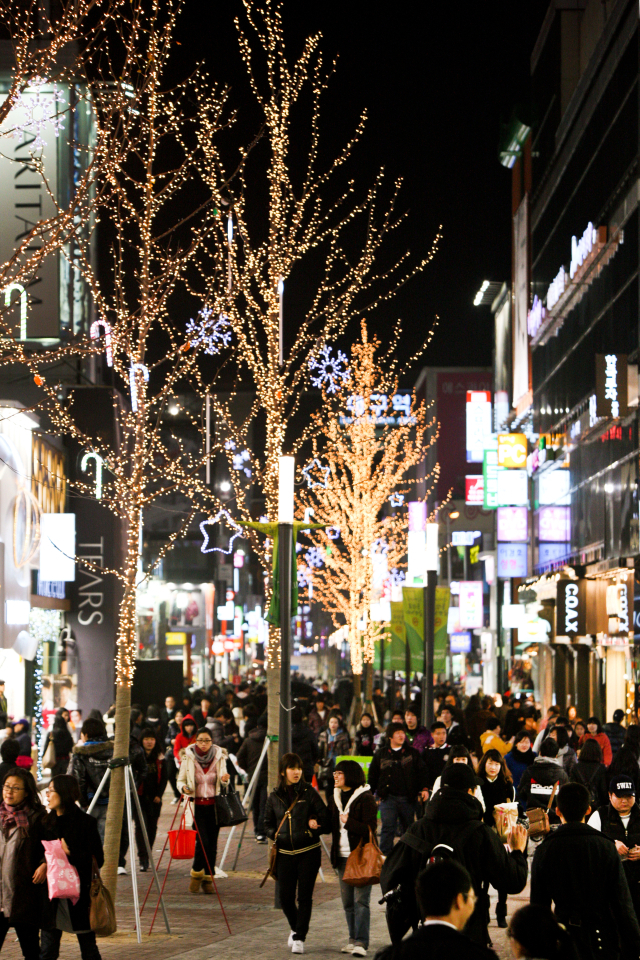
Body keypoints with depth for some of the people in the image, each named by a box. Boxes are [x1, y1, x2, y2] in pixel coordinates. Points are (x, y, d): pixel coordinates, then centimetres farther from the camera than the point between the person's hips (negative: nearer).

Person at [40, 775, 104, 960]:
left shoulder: (86, 823, -7)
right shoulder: (47, 823, 9)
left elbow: (97, 860, -9)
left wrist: (70, 854, -18)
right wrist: (44, 864, -10)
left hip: (80, 896, -5)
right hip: (52, 893, 5)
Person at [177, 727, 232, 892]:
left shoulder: (220, 756, 1)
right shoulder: (188, 758, -3)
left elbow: (223, 783, 8)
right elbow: (181, 780, 6)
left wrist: (225, 779, -15)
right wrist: (184, 788, -16)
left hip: (214, 804, 2)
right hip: (197, 804, -2)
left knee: (212, 842, 3)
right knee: (202, 841, -12)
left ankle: (208, 878, 15)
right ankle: (196, 874, 10)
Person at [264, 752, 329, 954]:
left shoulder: (309, 793, -1)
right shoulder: (275, 796, 7)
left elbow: (325, 820, -1)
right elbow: (268, 823, 17)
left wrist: (314, 826, -17)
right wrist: (275, 834, 0)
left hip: (308, 852, -3)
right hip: (284, 853, 3)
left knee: (304, 896, -3)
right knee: (286, 897, 3)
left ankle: (299, 937, 6)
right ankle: (296, 928, 30)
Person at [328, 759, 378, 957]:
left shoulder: (365, 798, -8)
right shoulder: (334, 799, 14)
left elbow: (370, 828, -13)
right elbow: (330, 825, 19)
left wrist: (349, 822, -21)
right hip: (342, 856, 7)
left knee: (361, 900, -11)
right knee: (348, 902, 11)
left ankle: (361, 942, -13)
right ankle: (353, 939, 19)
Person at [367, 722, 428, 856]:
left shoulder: (412, 753, 8)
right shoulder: (380, 754, 7)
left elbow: (421, 772, 6)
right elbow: (373, 776, 12)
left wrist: (424, 788, -9)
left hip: (408, 798, 1)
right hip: (388, 797, -1)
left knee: (409, 828, 10)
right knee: (388, 826, -11)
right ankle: (384, 856, -7)